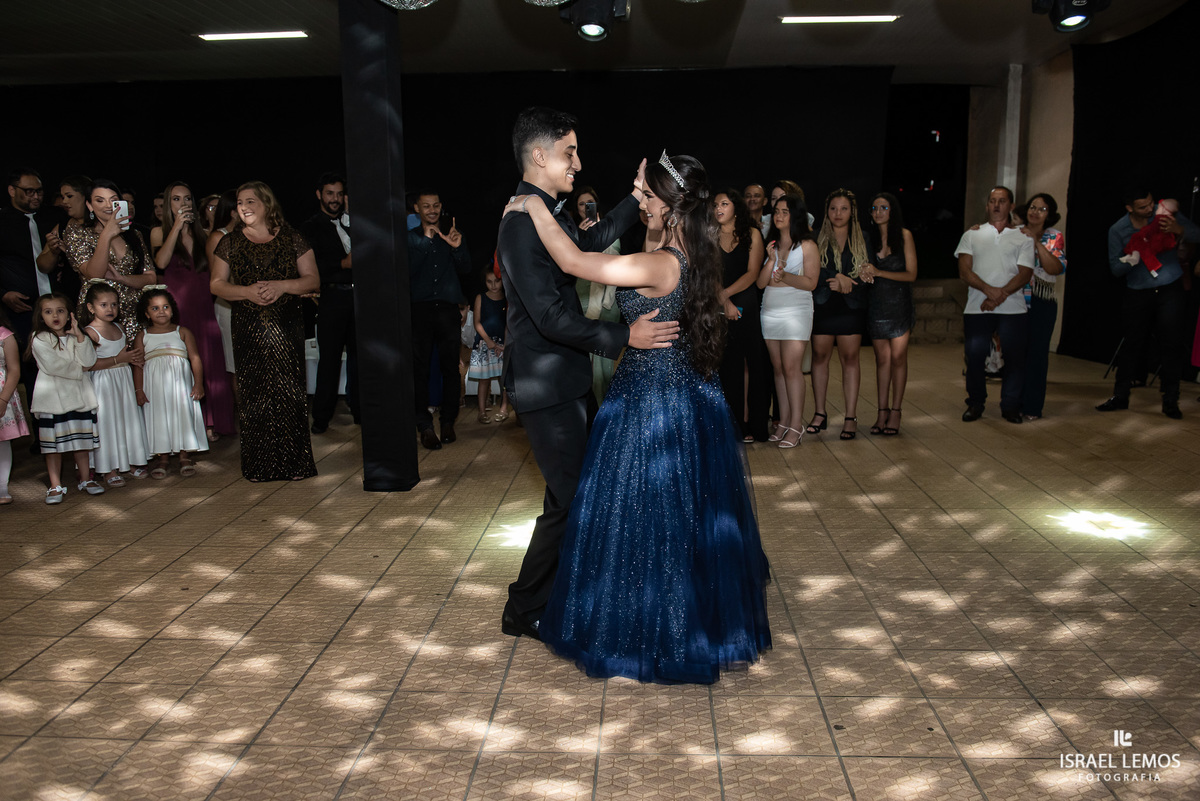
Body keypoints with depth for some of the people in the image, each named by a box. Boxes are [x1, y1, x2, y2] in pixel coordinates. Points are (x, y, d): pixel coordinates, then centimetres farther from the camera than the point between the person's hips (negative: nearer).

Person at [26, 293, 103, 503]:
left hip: (78, 395, 4)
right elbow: (53, 366, -14)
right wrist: (78, 370, -4)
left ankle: (85, 479, 20)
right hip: (52, 396, -4)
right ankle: (55, 486, 7)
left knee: (81, 440, 9)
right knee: (54, 444, 0)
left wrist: (79, 336, -14)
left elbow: (89, 361, -6)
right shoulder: (39, 339, -4)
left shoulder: (74, 337, 10)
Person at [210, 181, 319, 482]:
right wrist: (247, 291, -11)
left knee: (289, 391, -4)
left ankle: (294, 463, 5)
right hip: (248, 329, 1)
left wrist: (281, 286, -14)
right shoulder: (230, 243, 10)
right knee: (253, 393, 0)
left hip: (287, 327, -1)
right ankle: (259, 465, 9)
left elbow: (312, 279, 3)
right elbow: (217, 284, 8)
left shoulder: (291, 239, 5)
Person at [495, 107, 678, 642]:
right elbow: (552, 317, -26)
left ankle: (553, 593, 36)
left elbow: (589, 242, 29)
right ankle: (524, 610, 15)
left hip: (561, 378, 10)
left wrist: (635, 199, 23)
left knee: (572, 491, 19)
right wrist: (624, 337, -26)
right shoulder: (523, 224, -20)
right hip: (545, 384, -10)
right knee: (569, 499, -2)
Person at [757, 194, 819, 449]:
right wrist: (771, 261, -8)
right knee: (778, 368, 5)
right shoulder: (771, 245, 13)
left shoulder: (807, 245, 0)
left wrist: (785, 277, -22)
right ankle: (784, 421, 11)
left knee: (791, 368, -10)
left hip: (796, 311, -5)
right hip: (770, 311, 5)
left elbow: (811, 282, -7)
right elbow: (760, 282, 7)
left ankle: (796, 425, -6)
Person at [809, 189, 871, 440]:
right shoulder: (817, 238, 5)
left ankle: (851, 417, 1)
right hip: (822, 305, 0)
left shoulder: (862, 239, 9)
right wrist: (838, 277, -15)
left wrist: (844, 283, -11)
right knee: (820, 356, 2)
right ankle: (820, 413, 13)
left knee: (850, 358, -1)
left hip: (851, 306, 0)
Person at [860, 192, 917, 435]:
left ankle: (895, 412, 4)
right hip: (876, 304, 3)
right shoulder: (869, 237, 6)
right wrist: (863, 273, -14)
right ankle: (883, 411, 10)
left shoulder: (904, 235, -3)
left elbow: (911, 274, -7)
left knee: (898, 357, -2)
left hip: (899, 303, -3)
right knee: (882, 358, 5)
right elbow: (861, 266, 10)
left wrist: (879, 272, -17)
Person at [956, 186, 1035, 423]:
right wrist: (989, 290, -14)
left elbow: (1025, 274, 0)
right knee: (974, 357, -1)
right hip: (977, 308, 0)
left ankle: (1010, 406, 13)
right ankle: (975, 404, 16)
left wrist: (1001, 295, -15)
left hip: (1012, 308, 0)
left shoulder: (1023, 239, 11)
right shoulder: (972, 235, 13)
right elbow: (964, 271, 1)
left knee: (1015, 357, -1)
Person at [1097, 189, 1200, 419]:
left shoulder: (1166, 215, -3)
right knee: (1132, 344, 3)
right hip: (1138, 294, 1)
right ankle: (1120, 395, 16)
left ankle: (1170, 401, 8)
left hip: (1171, 290, 0)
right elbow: (1115, 268, -3)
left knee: (1172, 344, -2)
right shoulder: (1117, 230, -2)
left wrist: (1180, 230, -23)